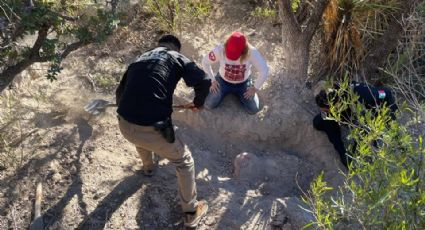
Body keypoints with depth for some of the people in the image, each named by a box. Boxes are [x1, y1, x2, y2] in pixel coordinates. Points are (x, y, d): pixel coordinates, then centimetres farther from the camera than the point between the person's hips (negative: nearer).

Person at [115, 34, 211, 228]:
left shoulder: (139, 59, 22)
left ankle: (148, 167, 70)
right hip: (152, 129, -6)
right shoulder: (176, 58, 7)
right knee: (184, 162, 19)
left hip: (124, 126, 6)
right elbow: (204, 81, -7)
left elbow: (120, 91, 29)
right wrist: (198, 103, 14)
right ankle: (191, 212, 31)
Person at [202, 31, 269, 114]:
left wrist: (255, 88, -15)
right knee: (209, 105, -11)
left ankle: (239, 94, 21)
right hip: (223, 81, 0)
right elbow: (205, 62, -12)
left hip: (243, 83, 0)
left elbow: (264, 72, -23)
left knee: (254, 109, -10)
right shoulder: (220, 50, -31)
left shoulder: (252, 53, -33)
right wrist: (213, 80, -7)